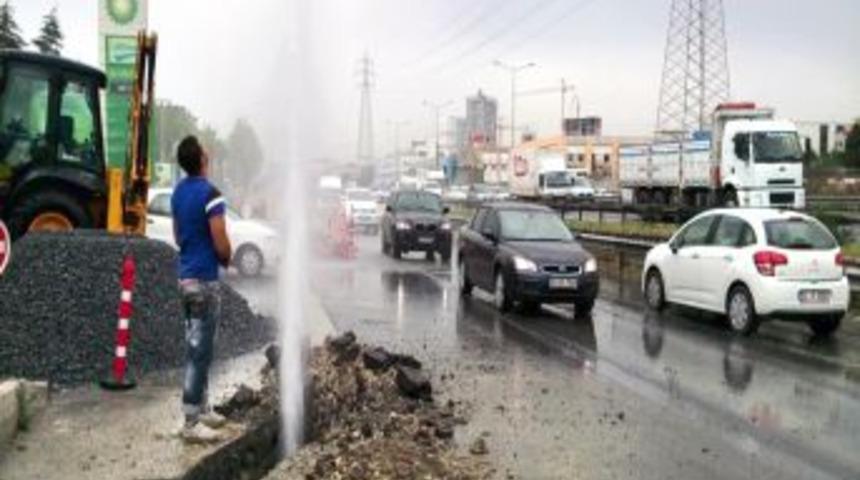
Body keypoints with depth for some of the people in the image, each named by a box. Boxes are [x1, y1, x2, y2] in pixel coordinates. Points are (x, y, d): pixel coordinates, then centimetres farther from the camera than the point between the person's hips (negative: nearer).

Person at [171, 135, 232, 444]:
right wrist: (226, 260, 2)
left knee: (196, 346, 16)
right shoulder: (209, 194, -17)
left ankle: (201, 409, 25)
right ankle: (191, 423, -2)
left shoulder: (178, 192, 9)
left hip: (186, 275, 9)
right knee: (199, 350, -5)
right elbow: (221, 244, -18)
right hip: (204, 279, -9)